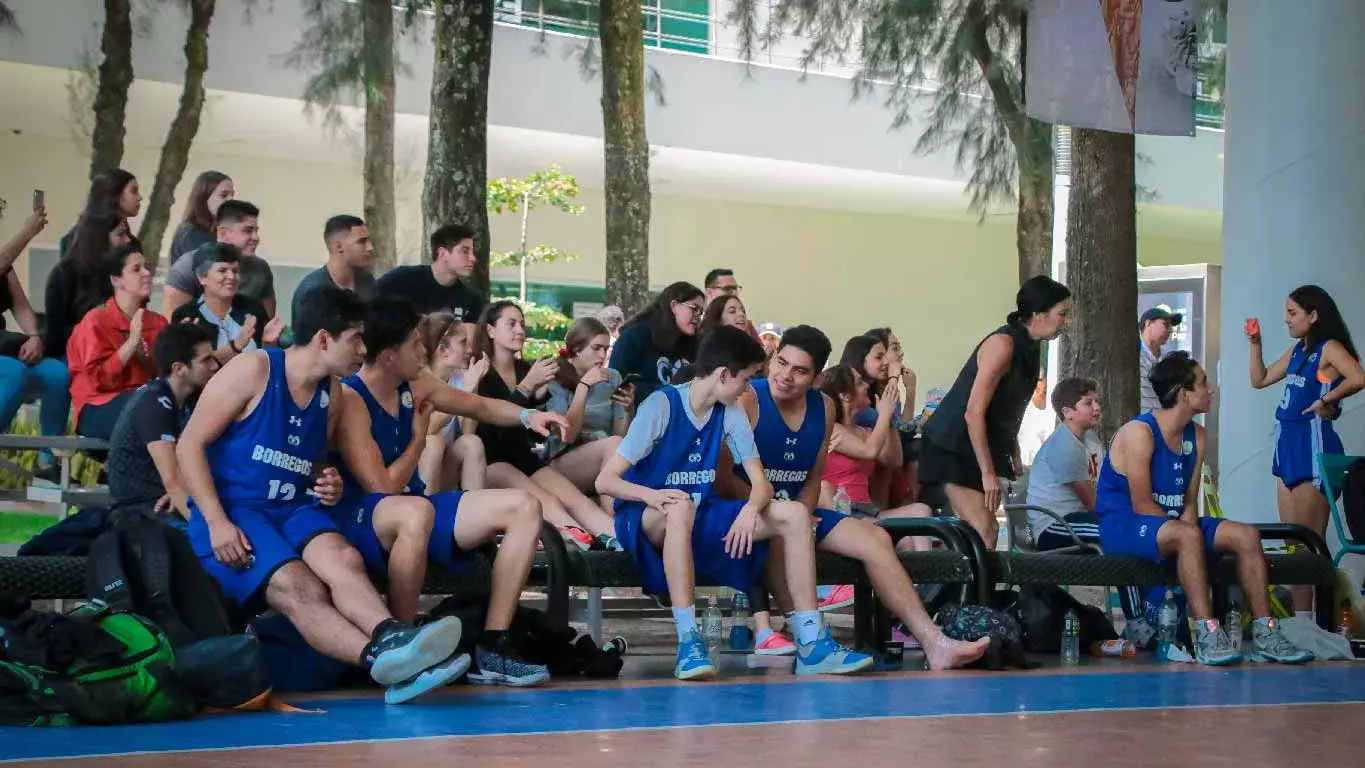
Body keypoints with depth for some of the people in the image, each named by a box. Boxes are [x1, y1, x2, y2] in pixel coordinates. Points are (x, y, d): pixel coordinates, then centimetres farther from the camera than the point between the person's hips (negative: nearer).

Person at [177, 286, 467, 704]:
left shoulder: (331, 392, 15)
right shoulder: (254, 370, -5)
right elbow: (190, 445, -7)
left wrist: (328, 485, 3)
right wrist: (216, 523, -16)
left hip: (293, 510, 5)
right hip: (230, 512, -5)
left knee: (342, 558, -32)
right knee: (300, 588, -34)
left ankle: (391, 640, -58)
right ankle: (389, 662, -56)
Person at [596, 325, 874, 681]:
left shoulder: (730, 413, 1)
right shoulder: (661, 406, -16)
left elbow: (761, 483, -1)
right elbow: (605, 481, -20)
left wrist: (751, 509, -26)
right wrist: (652, 496, -39)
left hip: (701, 519, 6)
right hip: (649, 519, -6)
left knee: (794, 514, -12)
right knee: (680, 507, -42)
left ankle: (811, 643, -14)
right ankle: (688, 644, -42)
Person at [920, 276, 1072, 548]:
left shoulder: (1030, 349, 8)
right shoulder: (1003, 345, -20)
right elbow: (973, 413, -24)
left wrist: (1014, 456, 14)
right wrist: (988, 474, -23)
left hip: (980, 447, 9)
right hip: (952, 447, -9)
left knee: (985, 531, 4)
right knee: (984, 531, -17)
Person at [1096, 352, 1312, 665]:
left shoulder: (1196, 436, 9)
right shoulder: (1139, 432, -17)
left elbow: (1189, 500, 8)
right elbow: (1142, 505, -19)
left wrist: (1189, 522, -13)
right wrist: (1184, 526, -17)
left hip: (1172, 521, 9)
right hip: (1122, 526, -9)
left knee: (1247, 536, -8)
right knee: (1187, 535, -38)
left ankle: (1264, 633, -10)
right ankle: (1206, 632, -40)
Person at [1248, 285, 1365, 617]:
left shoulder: (1329, 348, -11)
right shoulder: (1297, 350, 15)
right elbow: (1260, 379, 24)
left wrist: (1326, 400, -19)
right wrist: (1255, 344, 14)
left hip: (1313, 444, -9)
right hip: (1287, 443, 9)